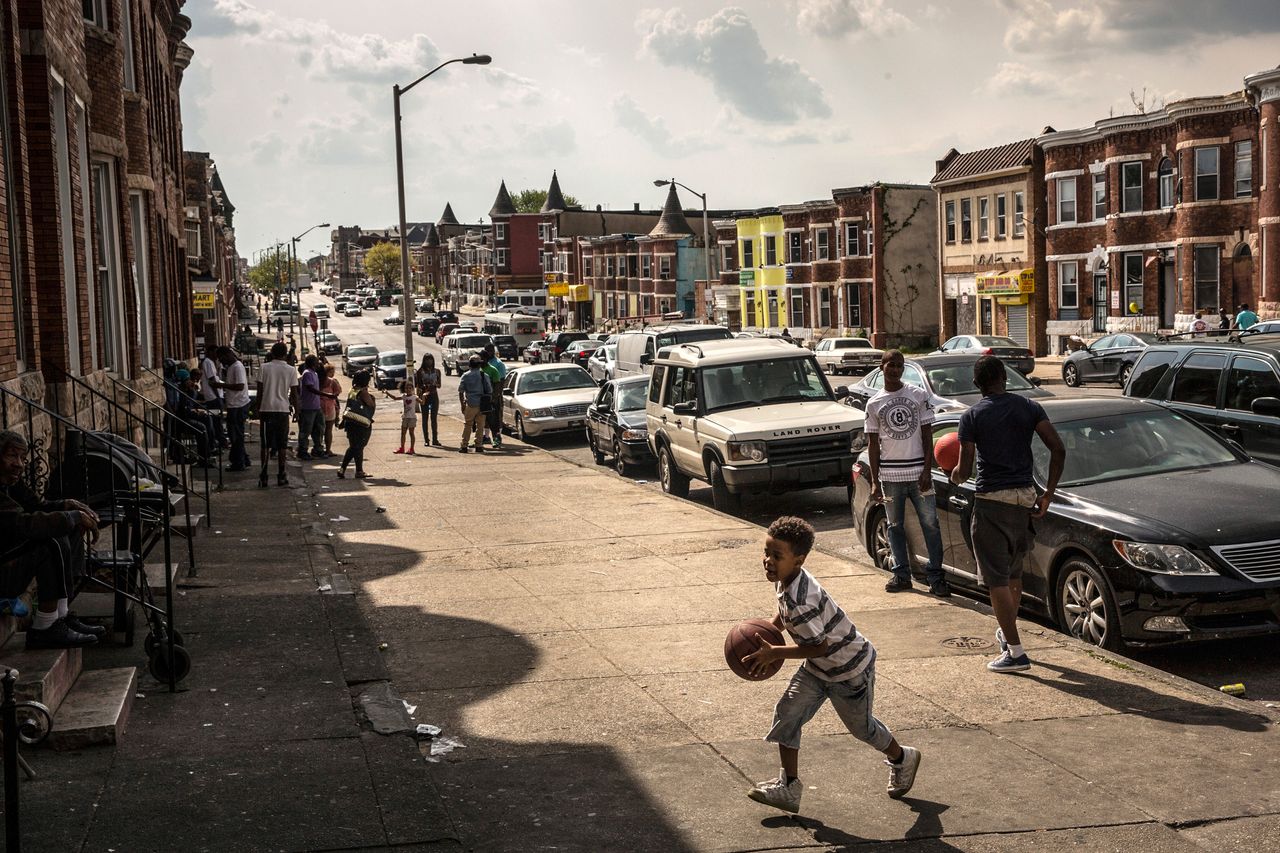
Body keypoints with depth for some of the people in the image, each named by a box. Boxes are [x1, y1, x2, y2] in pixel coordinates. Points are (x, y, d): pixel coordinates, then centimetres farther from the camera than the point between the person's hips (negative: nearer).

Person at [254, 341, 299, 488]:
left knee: (266, 445, 3)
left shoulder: (264, 368, -1)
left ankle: (263, 477, -2)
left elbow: (260, 391, -1)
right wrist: (296, 410, 12)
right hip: (283, 410, 0)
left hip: (266, 409, 0)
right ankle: (281, 476, 10)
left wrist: (258, 409, 9)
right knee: (282, 445, 8)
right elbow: (294, 394, 0)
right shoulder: (291, 370, -1)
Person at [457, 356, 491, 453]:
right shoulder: (484, 376, 2)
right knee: (480, 426, 8)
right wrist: (488, 404, 14)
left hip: (470, 404, -1)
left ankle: (464, 446, 6)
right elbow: (490, 391, 4)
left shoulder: (465, 376, -2)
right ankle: (478, 446, 7)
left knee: (467, 425, 6)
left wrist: (462, 405, 7)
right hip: (481, 405, 1)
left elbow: (460, 392, -1)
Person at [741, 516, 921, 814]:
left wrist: (774, 652, -32)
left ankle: (902, 759, 45)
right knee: (786, 713, -4)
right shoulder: (785, 580, -9)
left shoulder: (801, 601, -38)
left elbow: (819, 647, -32)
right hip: (818, 668, 8)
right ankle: (788, 787, 4)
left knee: (862, 726, 15)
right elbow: (784, 614, 12)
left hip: (850, 669, -8)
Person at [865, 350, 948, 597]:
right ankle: (901, 574, 18)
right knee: (895, 526, 8)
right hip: (890, 475, 1)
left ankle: (936, 577, 4)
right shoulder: (874, 404, 5)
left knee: (930, 524, -2)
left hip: (918, 472, -1)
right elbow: (873, 443, 6)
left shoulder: (920, 396, 2)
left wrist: (927, 471, -6)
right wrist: (874, 481, 1)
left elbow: (927, 435, 2)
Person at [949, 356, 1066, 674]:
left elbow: (964, 470, -8)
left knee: (997, 579, -1)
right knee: (1014, 573, 22)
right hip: (1025, 497, 5)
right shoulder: (1029, 408, 4)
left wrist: (954, 475, 16)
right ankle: (1007, 633, 38)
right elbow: (1058, 449, -4)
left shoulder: (971, 416, -6)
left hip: (991, 500, -5)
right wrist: (1048, 494, 3)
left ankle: (1016, 653, -4)